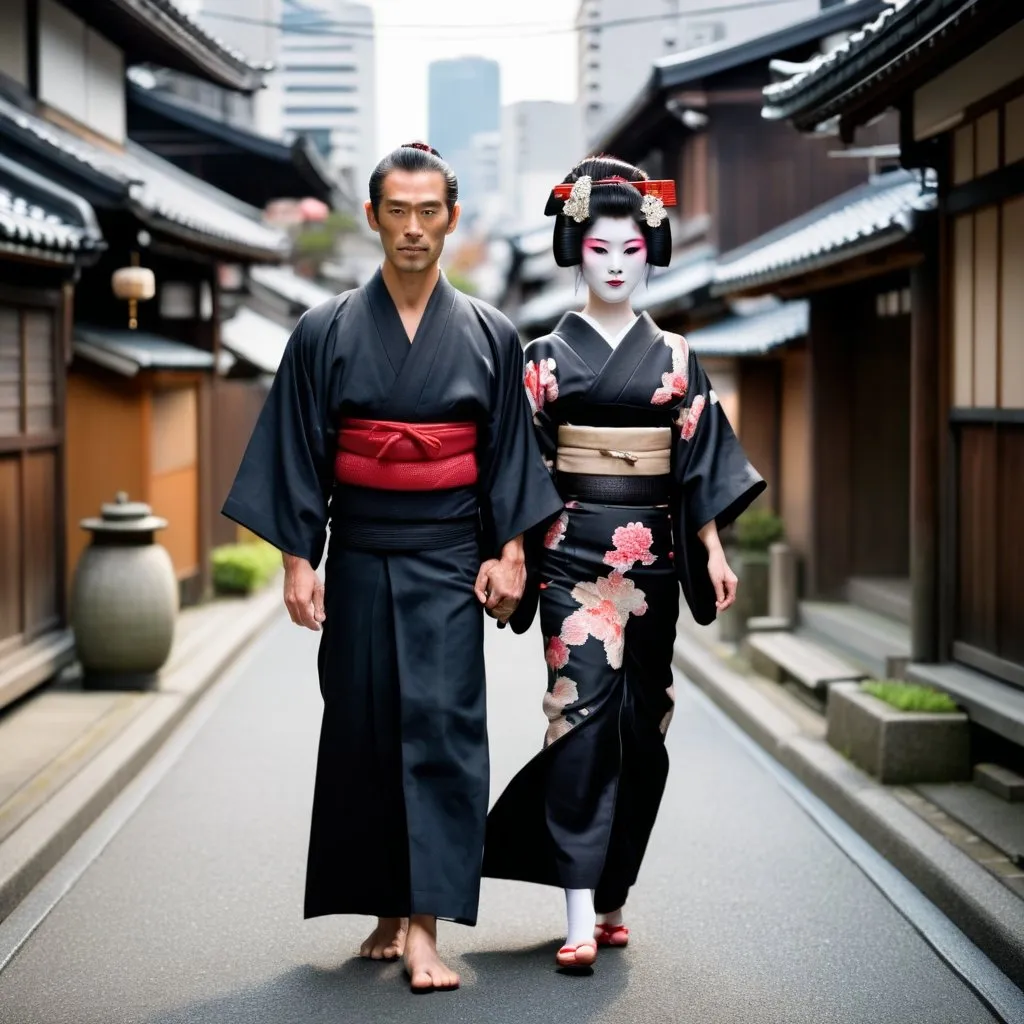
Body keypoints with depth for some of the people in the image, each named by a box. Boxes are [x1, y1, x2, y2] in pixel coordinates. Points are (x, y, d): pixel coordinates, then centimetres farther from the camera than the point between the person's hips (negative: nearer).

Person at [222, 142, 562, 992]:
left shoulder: (490, 336, 4)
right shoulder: (326, 333, 2)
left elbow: (510, 452, 6)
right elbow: (300, 454, 2)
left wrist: (509, 552, -2)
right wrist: (298, 562, -4)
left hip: (448, 560, -1)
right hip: (359, 561, 1)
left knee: (442, 723, -9)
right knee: (363, 732, 6)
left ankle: (426, 930, -11)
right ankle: (388, 911, 19)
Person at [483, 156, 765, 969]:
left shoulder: (674, 359, 9)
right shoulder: (548, 357, 3)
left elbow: (699, 464, 8)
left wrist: (714, 552, 2)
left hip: (652, 557, 3)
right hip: (574, 553, -3)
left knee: (640, 723, 6)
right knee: (584, 711, -13)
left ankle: (612, 894, 20)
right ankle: (583, 915, -15)